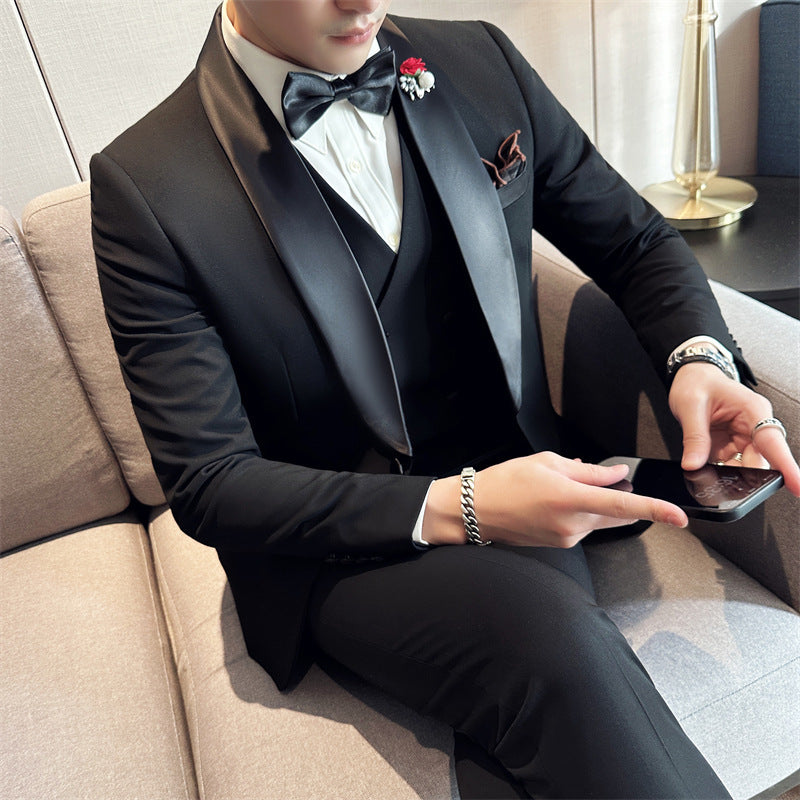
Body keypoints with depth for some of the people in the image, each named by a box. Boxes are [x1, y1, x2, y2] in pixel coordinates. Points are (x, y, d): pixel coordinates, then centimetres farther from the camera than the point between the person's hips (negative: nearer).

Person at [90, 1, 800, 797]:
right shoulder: (145, 187, -12)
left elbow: (636, 241, 9)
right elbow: (208, 485, -12)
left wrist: (699, 356, -12)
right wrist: (452, 509, -23)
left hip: (520, 466, 4)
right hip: (333, 543, -3)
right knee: (560, 644, -29)